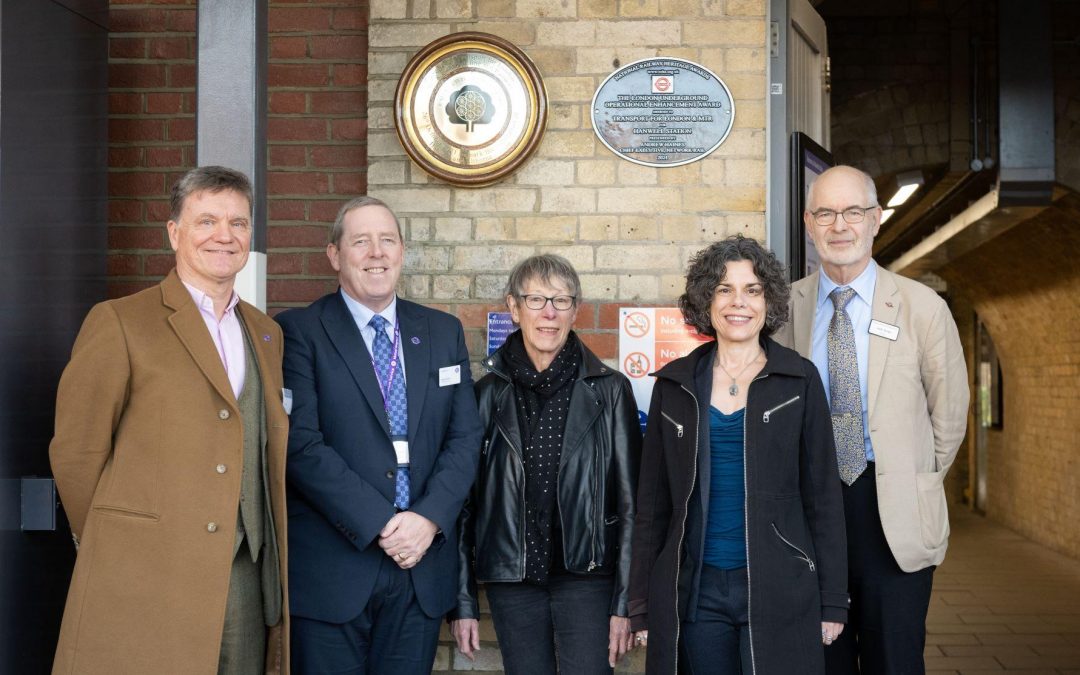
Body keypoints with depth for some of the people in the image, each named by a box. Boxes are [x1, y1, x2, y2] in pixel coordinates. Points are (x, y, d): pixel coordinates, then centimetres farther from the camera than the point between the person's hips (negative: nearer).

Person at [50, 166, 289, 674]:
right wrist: (111, 546, 3)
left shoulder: (266, 333, 13)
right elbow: (76, 450, -3)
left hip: (248, 577, 5)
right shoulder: (119, 322, -4)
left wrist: (272, 553, 8)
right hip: (145, 583, -5)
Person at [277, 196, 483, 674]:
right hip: (330, 571, -4)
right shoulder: (298, 331, -3)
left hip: (422, 569, 4)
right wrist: (380, 525, -16)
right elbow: (301, 443, -12)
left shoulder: (444, 332, 11)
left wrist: (430, 518, -9)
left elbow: (465, 437, 6)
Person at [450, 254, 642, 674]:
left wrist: (626, 602, -4)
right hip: (511, 582, 2)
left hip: (586, 579, -1)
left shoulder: (609, 391, -1)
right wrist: (463, 603, 4)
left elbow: (629, 501, 0)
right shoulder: (488, 394, 3)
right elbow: (465, 499, 6)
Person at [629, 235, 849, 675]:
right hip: (695, 591, 1)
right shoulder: (675, 384, 5)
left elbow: (822, 493, 2)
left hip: (778, 589, -1)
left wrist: (832, 601, -1)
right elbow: (653, 500, 8)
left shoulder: (799, 380, 1)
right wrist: (642, 605, 5)